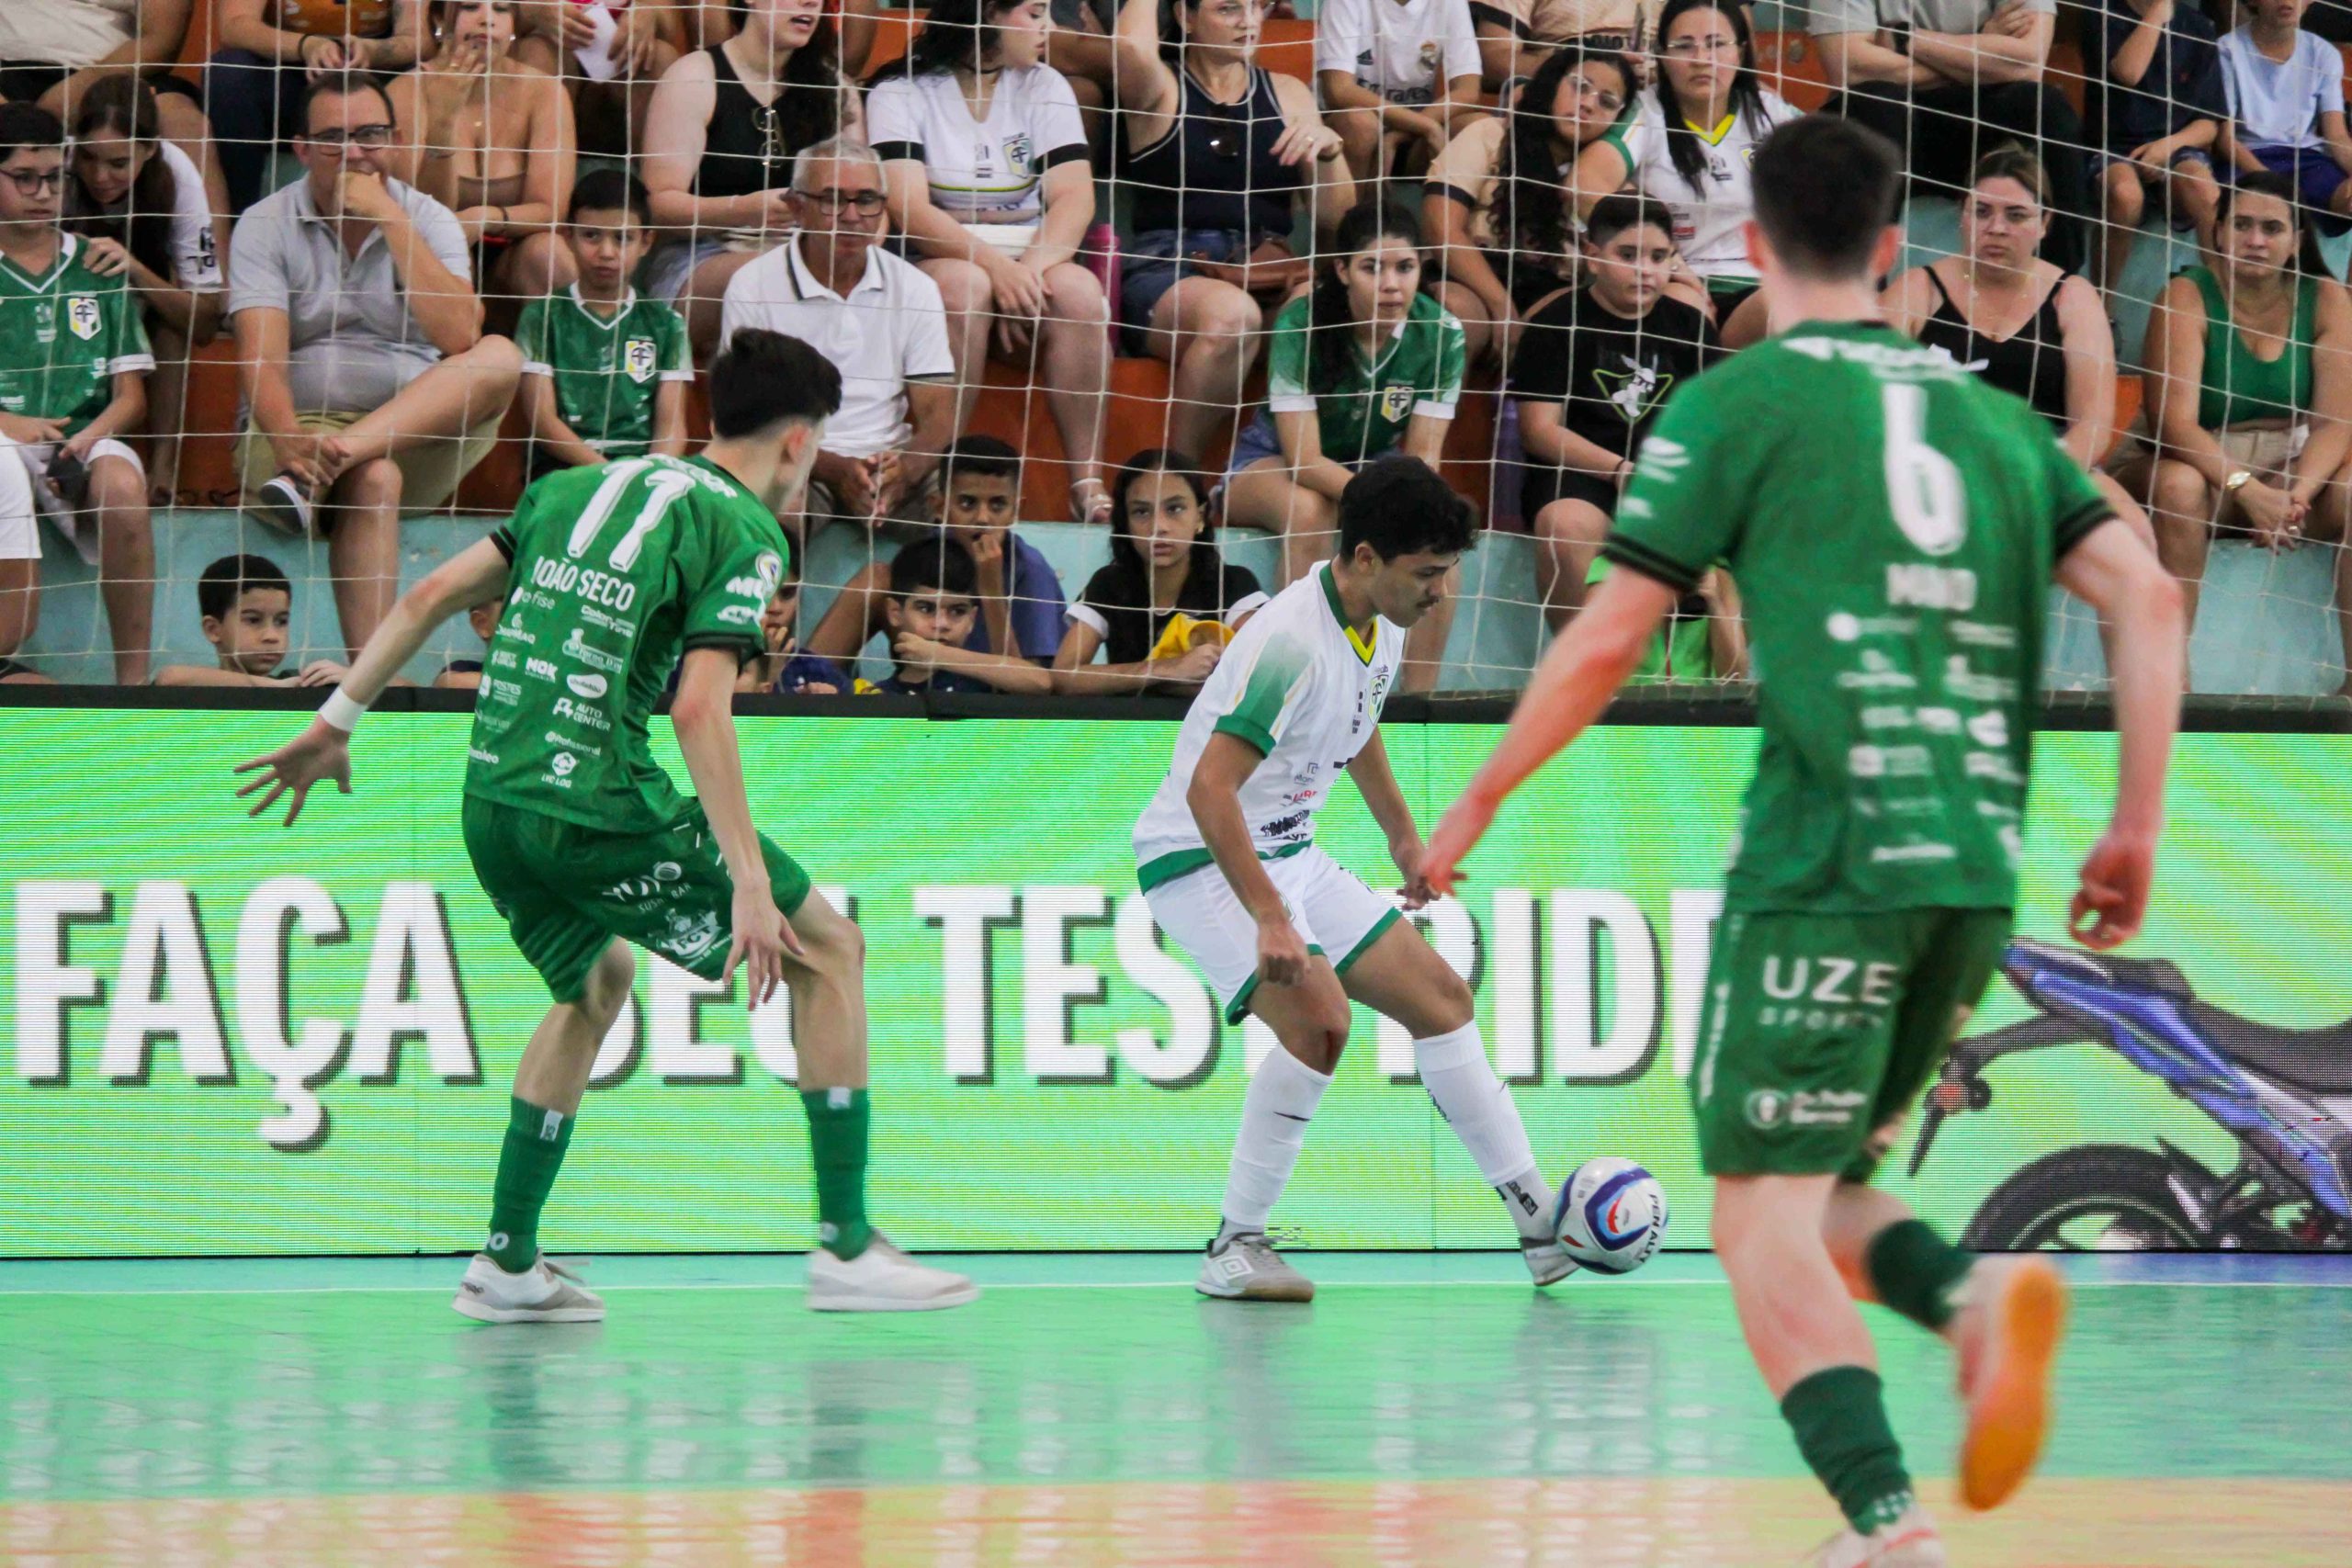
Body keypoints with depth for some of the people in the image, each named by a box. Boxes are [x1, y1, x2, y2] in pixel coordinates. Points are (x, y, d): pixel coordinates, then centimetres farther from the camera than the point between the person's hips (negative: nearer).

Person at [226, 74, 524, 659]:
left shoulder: (427, 219, 6)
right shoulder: (265, 226, 1)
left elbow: (459, 338, -13)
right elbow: (260, 355, -14)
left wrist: (390, 219, -13)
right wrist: (288, 439, -36)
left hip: (418, 435, 3)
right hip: (304, 425, -3)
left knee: (501, 358, -26)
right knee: (375, 479, -38)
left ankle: (322, 472, -38)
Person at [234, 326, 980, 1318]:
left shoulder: (579, 487, 18)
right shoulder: (744, 530, -3)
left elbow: (435, 592, 15)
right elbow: (700, 709, -16)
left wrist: (338, 723, 21)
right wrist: (751, 885, -17)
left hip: (491, 804, 7)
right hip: (599, 804, -7)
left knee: (599, 979, 33)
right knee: (830, 951, 8)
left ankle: (508, 1264, 29)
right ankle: (846, 1249, 6)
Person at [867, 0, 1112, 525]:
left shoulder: (1044, 87, 11)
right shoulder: (900, 93, -1)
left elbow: (1074, 196, -2)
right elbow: (908, 207, -15)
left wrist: (1034, 266, -22)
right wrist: (994, 265, -29)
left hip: (1030, 261, 3)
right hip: (933, 262, -3)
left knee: (1078, 290, -30)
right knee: (966, 285, -37)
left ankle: (1088, 485, -31)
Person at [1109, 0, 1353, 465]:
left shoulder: (1287, 94, 20)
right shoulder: (1161, 88, 9)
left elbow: (1335, 219, 17)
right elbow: (1133, 47, -19)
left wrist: (1328, 150, -3)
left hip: (1268, 271, 4)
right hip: (1165, 269, -4)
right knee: (1232, 315, -40)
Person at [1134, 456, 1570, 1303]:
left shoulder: (1381, 625, 1)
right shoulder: (1293, 644, -29)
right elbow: (1208, 789, -35)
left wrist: (1403, 834, 31)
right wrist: (1271, 921, -39)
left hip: (1289, 855, 10)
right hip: (1201, 861, -9)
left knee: (1439, 995, 7)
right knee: (1317, 1015, -28)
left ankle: (1538, 1221, 15)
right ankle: (1234, 1249, -16)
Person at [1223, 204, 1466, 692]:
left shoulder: (1441, 335, -16)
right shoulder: (1301, 324, -25)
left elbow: (1422, 456, -13)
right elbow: (1303, 458, -29)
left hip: (1372, 465, 3)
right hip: (1272, 465, -3)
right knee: (1309, 512, -36)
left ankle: (1420, 694, -24)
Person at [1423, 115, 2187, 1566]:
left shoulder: (1737, 403, 3)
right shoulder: (1993, 413, 18)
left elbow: (1607, 643, 1)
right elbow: (2150, 596, 8)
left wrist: (1475, 807, 12)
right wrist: (2138, 829, 11)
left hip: (1824, 861, -5)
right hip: (1975, 869, 5)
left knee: (1765, 1213, -2)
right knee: (1808, 1188, 19)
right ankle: (1977, 1294, -11)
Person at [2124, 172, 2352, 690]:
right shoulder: (2187, 298, -8)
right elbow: (2175, 420, -19)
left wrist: (2296, 494, -27)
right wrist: (2247, 489, -33)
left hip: (2298, 468, 2)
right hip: (2208, 466, -2)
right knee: (2178, 485, -37)